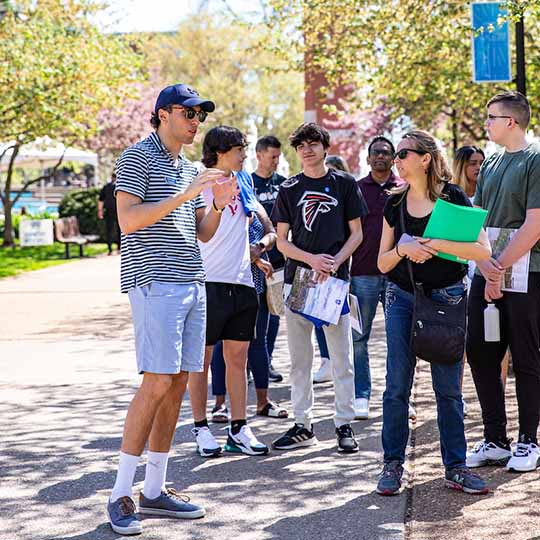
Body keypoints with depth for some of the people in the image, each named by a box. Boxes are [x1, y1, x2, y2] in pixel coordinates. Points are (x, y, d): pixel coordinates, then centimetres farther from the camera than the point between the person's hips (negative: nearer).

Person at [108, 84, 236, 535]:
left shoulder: (191, 168, 20)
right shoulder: (137, 158, -3)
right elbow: (129, 219, -14)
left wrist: (218, 206, 1)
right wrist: (184, 196, -18)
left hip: (192, 285, 8)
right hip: (154, 283, -8)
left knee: (178, 382, 5)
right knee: (158, 382, -14)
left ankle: (155, 491, 12)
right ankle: (121, 496, -7)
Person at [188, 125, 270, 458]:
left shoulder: (243, 180, 13)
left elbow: (254, 206, 32)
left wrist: (270, 232, 21)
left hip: (242, 283, 6)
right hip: (208, 281, -6)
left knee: (238, 358, 8)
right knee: (202, 358, 2)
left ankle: (239, 430, 13)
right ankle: (201, 427, 10)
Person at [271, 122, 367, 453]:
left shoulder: (345, 183, 5)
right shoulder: (289, 189, 8)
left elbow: (356, 233, 5)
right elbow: (282, 241, 7)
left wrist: (334, 263, -11)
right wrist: (312, 259, -10)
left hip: (335, 278, -2)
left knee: (342, 357, 0)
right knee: (299, 358, 5)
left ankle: (345, 425, 7)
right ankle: (303, 425, 12)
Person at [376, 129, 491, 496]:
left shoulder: (453, 197, -3)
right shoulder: (395, 204, 8)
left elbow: (483, 251, -12)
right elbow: (382, 263, 10)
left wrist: (436, 244, -19)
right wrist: (402, 248, -11)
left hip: (446, 298, -3)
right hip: (402, 298, 3)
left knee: (448, 387, 2)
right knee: (397, 384, 1)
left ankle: (456, 468, 10)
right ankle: (393, 465, 10)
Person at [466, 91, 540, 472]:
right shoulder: (490, 165, 15)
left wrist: (501, 268, -15)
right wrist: (484, 263, -6)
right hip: (486, 274, 7)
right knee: (480, 354, 7)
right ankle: (495, 440, 16)